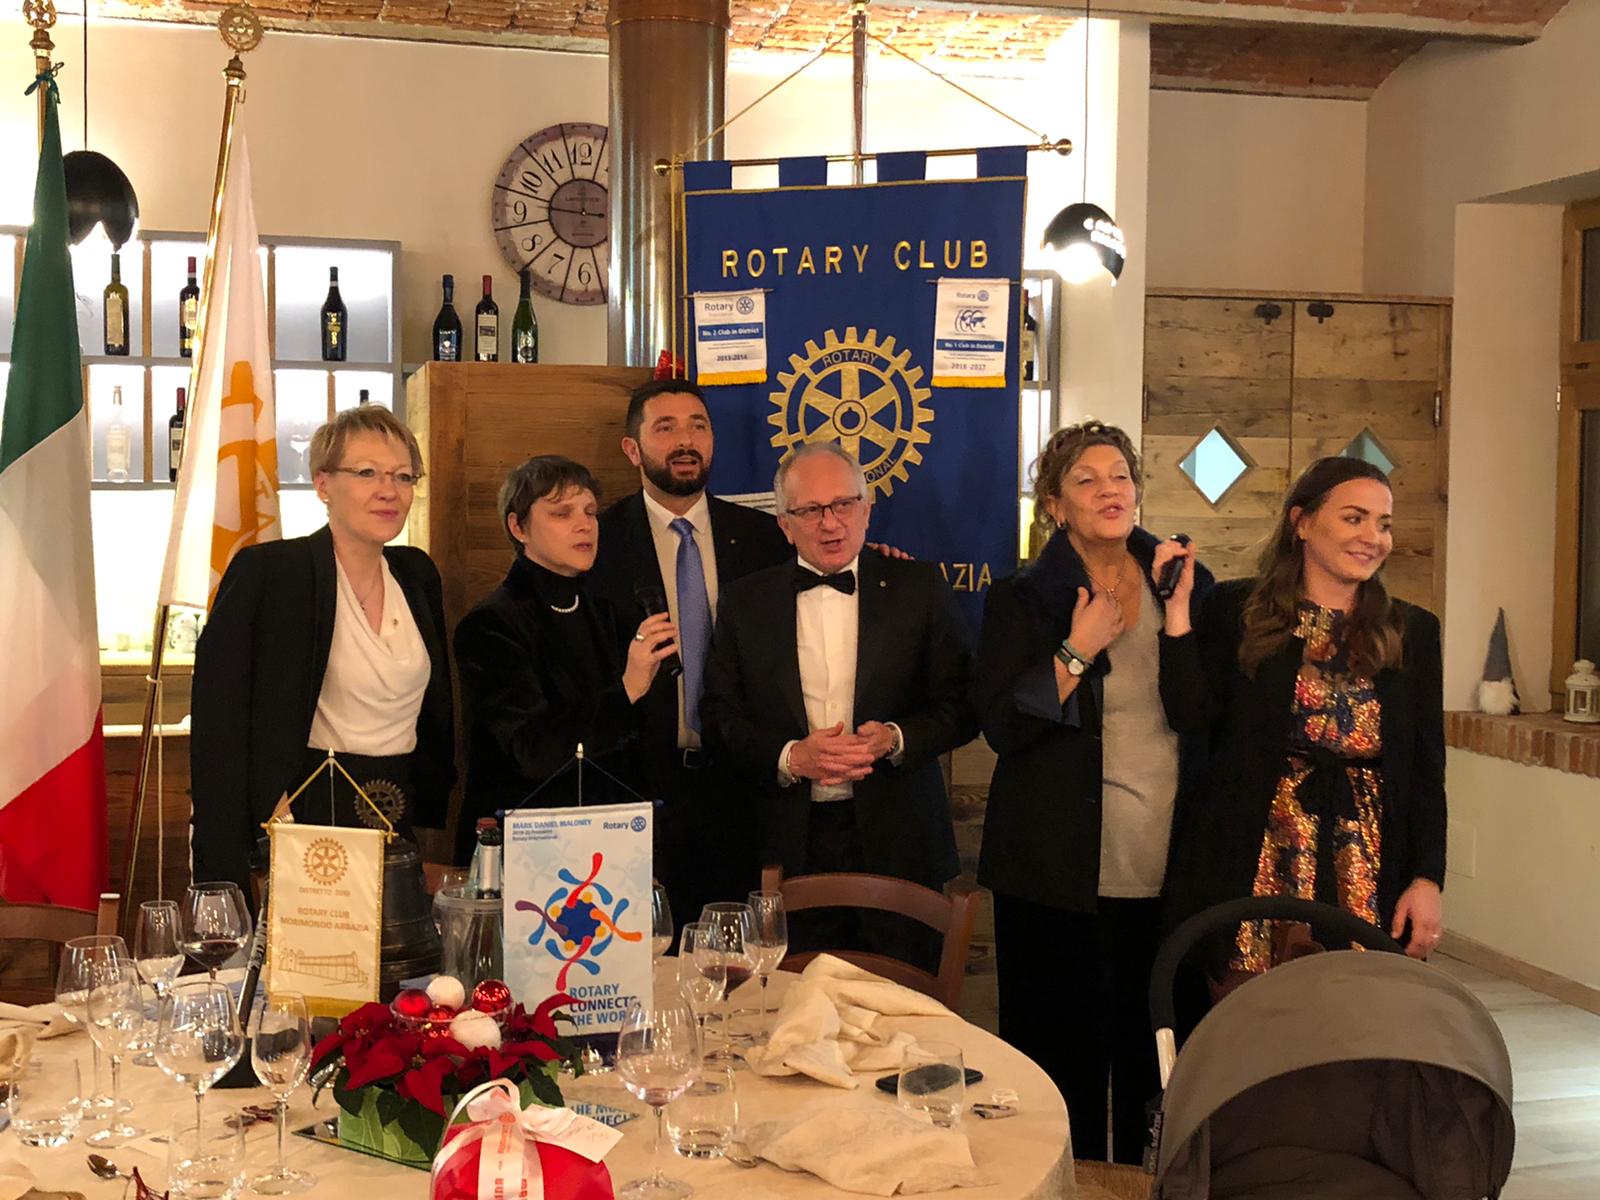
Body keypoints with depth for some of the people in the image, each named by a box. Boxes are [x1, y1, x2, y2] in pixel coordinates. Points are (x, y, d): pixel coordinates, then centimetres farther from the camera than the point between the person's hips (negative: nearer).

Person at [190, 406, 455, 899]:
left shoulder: (418, 573, 9)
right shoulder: (265, 571, -8)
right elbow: (218, 731, -11)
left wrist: (433, 819, 12)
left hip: (406, 824, 5)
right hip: (307, 824, -5)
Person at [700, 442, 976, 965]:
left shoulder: (919, 587, 4)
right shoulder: (744, 601, 6)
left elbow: (963, 704, 3)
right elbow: (719, 715, 4)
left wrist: (895, 738, -15)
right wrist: (789, 757, -13)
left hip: (896, 842, 0)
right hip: (791, 849, 1)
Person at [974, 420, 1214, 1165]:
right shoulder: (1022, 600, -1)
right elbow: (1001, 726, -10)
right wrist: (1077, 652, -16)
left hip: (1167, 865, 3)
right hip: (1062, 868, -3)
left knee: (1157, 1049, 9)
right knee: (1066, 1047, 3)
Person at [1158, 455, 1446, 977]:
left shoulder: (1412, 631, 10)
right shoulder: (1236, 610, 5)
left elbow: (1427, 768, 8)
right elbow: (1190, 712, -6)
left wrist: (1428, 879, 1)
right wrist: (1178, 607, -11)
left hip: (1368, 869, 2)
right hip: (1259, 862, -2)